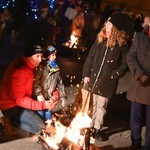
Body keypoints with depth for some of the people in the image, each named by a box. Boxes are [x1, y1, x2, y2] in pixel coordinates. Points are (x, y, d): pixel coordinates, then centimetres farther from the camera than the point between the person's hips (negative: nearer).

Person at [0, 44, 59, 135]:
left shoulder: (31, 67, 1)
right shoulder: (19, 71, -28)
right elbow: (18, 99, -30)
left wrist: (55, 93, -13)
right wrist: (43, 105, -35)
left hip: (21, 100, 9)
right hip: (11, 106, -9)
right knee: (40, 126, -15)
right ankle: (11, 121, -1)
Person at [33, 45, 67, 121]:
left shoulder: (56, 68, 9)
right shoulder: (42, 67, -9)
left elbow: (60, 83, 13)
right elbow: (36, 81, -16)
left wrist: (63, 97, 9)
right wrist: (39, 94, -24)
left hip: (49, 98, 5)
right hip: (40, 98, -5)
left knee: (48, 118, 13)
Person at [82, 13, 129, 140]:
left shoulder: (122, 44, -8)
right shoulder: (100, 39, 3)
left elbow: (125, 63, -4)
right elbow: (90, 57, 7)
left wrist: (114, 75, -12)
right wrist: (86, 74, 2)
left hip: (107, 82, -3)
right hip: (93, 78, 3)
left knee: (101, 106, 7)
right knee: (91, 105, 13)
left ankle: (97, 128, 22)